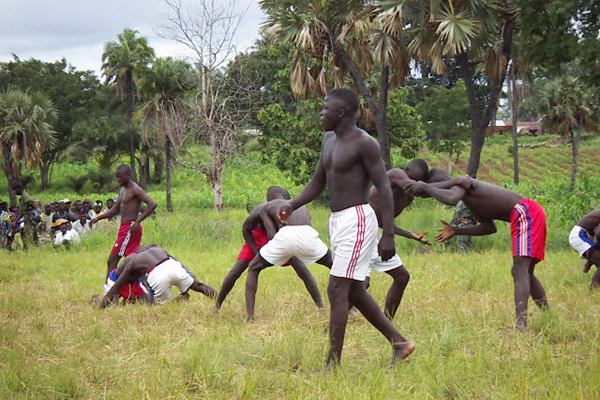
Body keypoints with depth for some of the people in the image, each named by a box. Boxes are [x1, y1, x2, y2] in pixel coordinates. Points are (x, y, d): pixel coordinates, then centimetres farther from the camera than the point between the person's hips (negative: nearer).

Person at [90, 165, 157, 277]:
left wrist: (137, 221, -27)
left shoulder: (135, 190, -12)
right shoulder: (122, 190, 17)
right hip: (124, 228, 9)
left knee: (112, 261, -9)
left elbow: (152, 204, -23)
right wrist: (97, 218, 15)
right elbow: (115, 210, 26)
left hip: (130, 228, -9)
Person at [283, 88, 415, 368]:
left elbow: (384, 188, -14)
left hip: (357, 220, -9)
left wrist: (388, 235, -20)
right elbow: (317, 183, 20)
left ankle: (332, 364, -9)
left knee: (337, 290, -11)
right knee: (354, 292, 13)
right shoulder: (329, 140, 14)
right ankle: (399, 343, 23)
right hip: (337, 220, 9)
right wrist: (290, 206, 3)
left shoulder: (364, 144, -12)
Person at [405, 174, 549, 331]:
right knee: (524, 273, 18)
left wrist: (425, 187, -16)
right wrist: (456, 231, 23)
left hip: (525, 212, -10)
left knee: (519, 270, -17)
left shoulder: (461, 182, -7)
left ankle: (521, 326, -27)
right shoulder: (470, 199, 21)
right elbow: (490, 227, 22)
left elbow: (451, 199, -30)